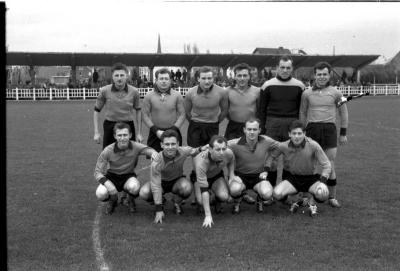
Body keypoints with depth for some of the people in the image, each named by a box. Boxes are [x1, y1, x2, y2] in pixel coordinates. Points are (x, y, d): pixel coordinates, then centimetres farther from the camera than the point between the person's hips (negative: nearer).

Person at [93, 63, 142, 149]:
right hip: (109, 126, 0)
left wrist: (139, 133, 6)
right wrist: (96, 132, 0)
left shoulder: (134, 91, -3)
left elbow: (138, 111, 8)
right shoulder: (104, 91, -5)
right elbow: (96, 110, 5)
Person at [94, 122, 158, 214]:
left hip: (128, 177, 0)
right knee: (100, 194, -30)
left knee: (134, 187, -36)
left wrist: (154, 153, -53)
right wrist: (107, 184, -34)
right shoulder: (107, 151, -18)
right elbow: (97, 172, -15)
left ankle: (131, 200, 5)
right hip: (111, 177, 0)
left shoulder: (135, 147, -17)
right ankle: (113, 200, 11)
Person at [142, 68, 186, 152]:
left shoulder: (177, 95, 4)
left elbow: (182, 115, 3)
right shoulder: (149, 96, 4)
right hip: (155, 134, 0)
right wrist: (156, 130, -8)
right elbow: (145, 115, 2)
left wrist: (173, 130, -9)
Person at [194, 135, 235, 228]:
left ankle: (217, 202, 11)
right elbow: (204, 190, -41)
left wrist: (231, 175, -9)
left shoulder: (228, 153, -28)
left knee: (224, 196, -26)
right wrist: (208, 216, -42)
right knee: (201, 201, -28)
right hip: (200, 177, -2)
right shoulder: (201, 162, -41)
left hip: (217, 175, 3)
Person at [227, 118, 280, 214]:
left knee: (267, 193, -29)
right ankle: (237, 203, 3)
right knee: (234, 189, -35)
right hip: (240, 176, -1)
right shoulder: (235, 144, -16)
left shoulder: (266, 141, -10)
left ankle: (260, 201, 11)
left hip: (259, 176, 1)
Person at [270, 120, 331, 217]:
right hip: (291, 178, 1)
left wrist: (323, 181, -23)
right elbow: (270, 155, 5)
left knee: (323, 194, -32)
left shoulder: (313, 146, -17)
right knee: (277, 194, -29)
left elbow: (326, 164, -10)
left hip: (310, 178, -1)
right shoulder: (283, 146, -14)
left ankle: (312, 203, 7)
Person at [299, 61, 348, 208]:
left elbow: (343, 113, 13)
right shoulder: (307, 93, 7)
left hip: (330, 128, 0)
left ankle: (332, 197, 12)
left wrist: (343, 133, 11)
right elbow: (302, 114, 16)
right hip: (312, 128, 1)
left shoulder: (335, 93, 5)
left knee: (330, 166, 0)